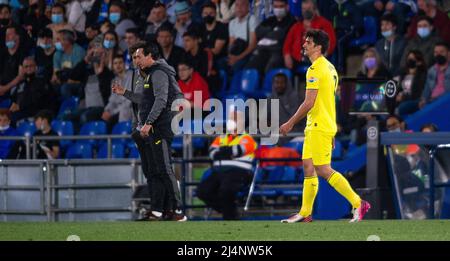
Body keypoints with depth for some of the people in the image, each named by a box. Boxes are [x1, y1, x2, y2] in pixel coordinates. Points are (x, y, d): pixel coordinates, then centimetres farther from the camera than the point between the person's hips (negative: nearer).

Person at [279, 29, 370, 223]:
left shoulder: (315, 70, -16)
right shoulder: (329, 67, 15)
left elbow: (309, 102, -20)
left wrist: (290, 123, -13)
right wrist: (331, 133, 22)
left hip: (319, 127, -10)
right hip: (314, 127, 10)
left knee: (323, 170, -9)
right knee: (308, 168, 9)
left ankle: (358, 204, -7)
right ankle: (305, 214, 10)